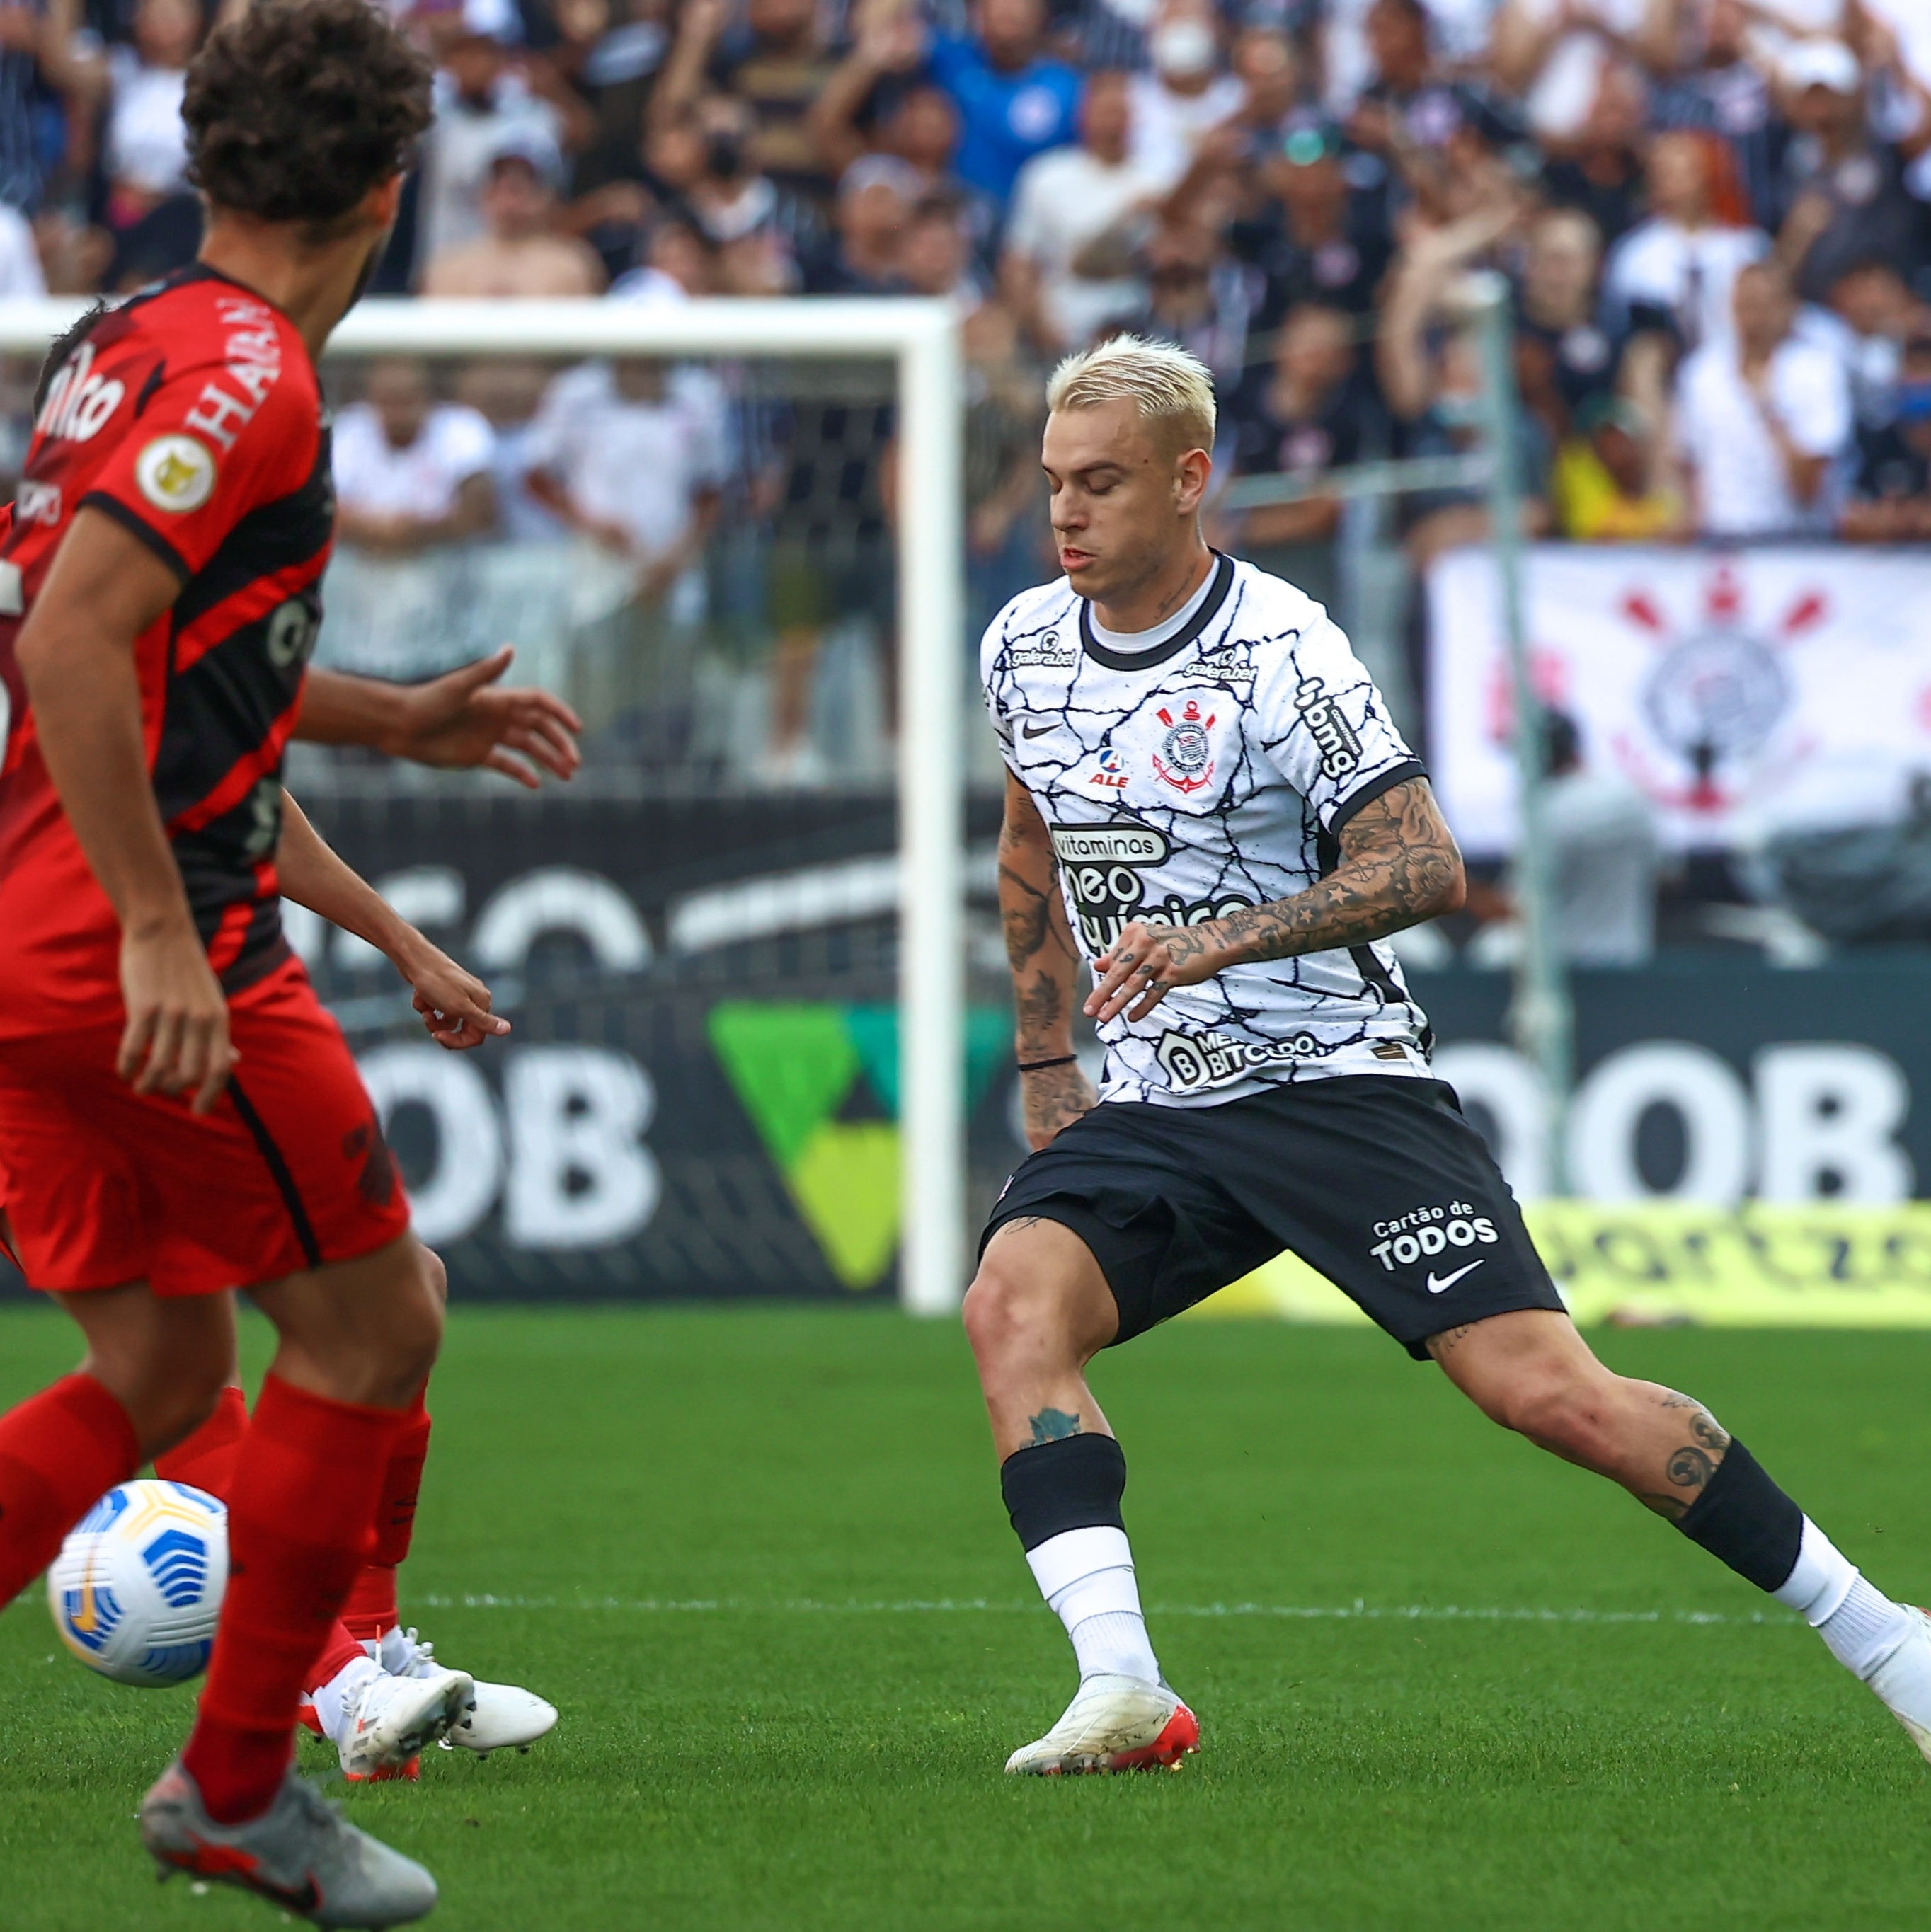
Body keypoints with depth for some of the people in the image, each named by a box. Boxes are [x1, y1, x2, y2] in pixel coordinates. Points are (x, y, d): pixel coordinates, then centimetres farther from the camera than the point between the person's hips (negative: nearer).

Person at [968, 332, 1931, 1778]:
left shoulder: (1280, 654, -13)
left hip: (1340, 1087, -6)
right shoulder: (1023, 650, 7)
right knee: (1011, 1307, -23)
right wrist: (1048, 1072, 24)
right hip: (1153, 1108, 6)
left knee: (1546, 1389, -15)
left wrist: (1222, 938, -30)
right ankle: (1125, 1692, -28)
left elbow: (1422, 866, -19)